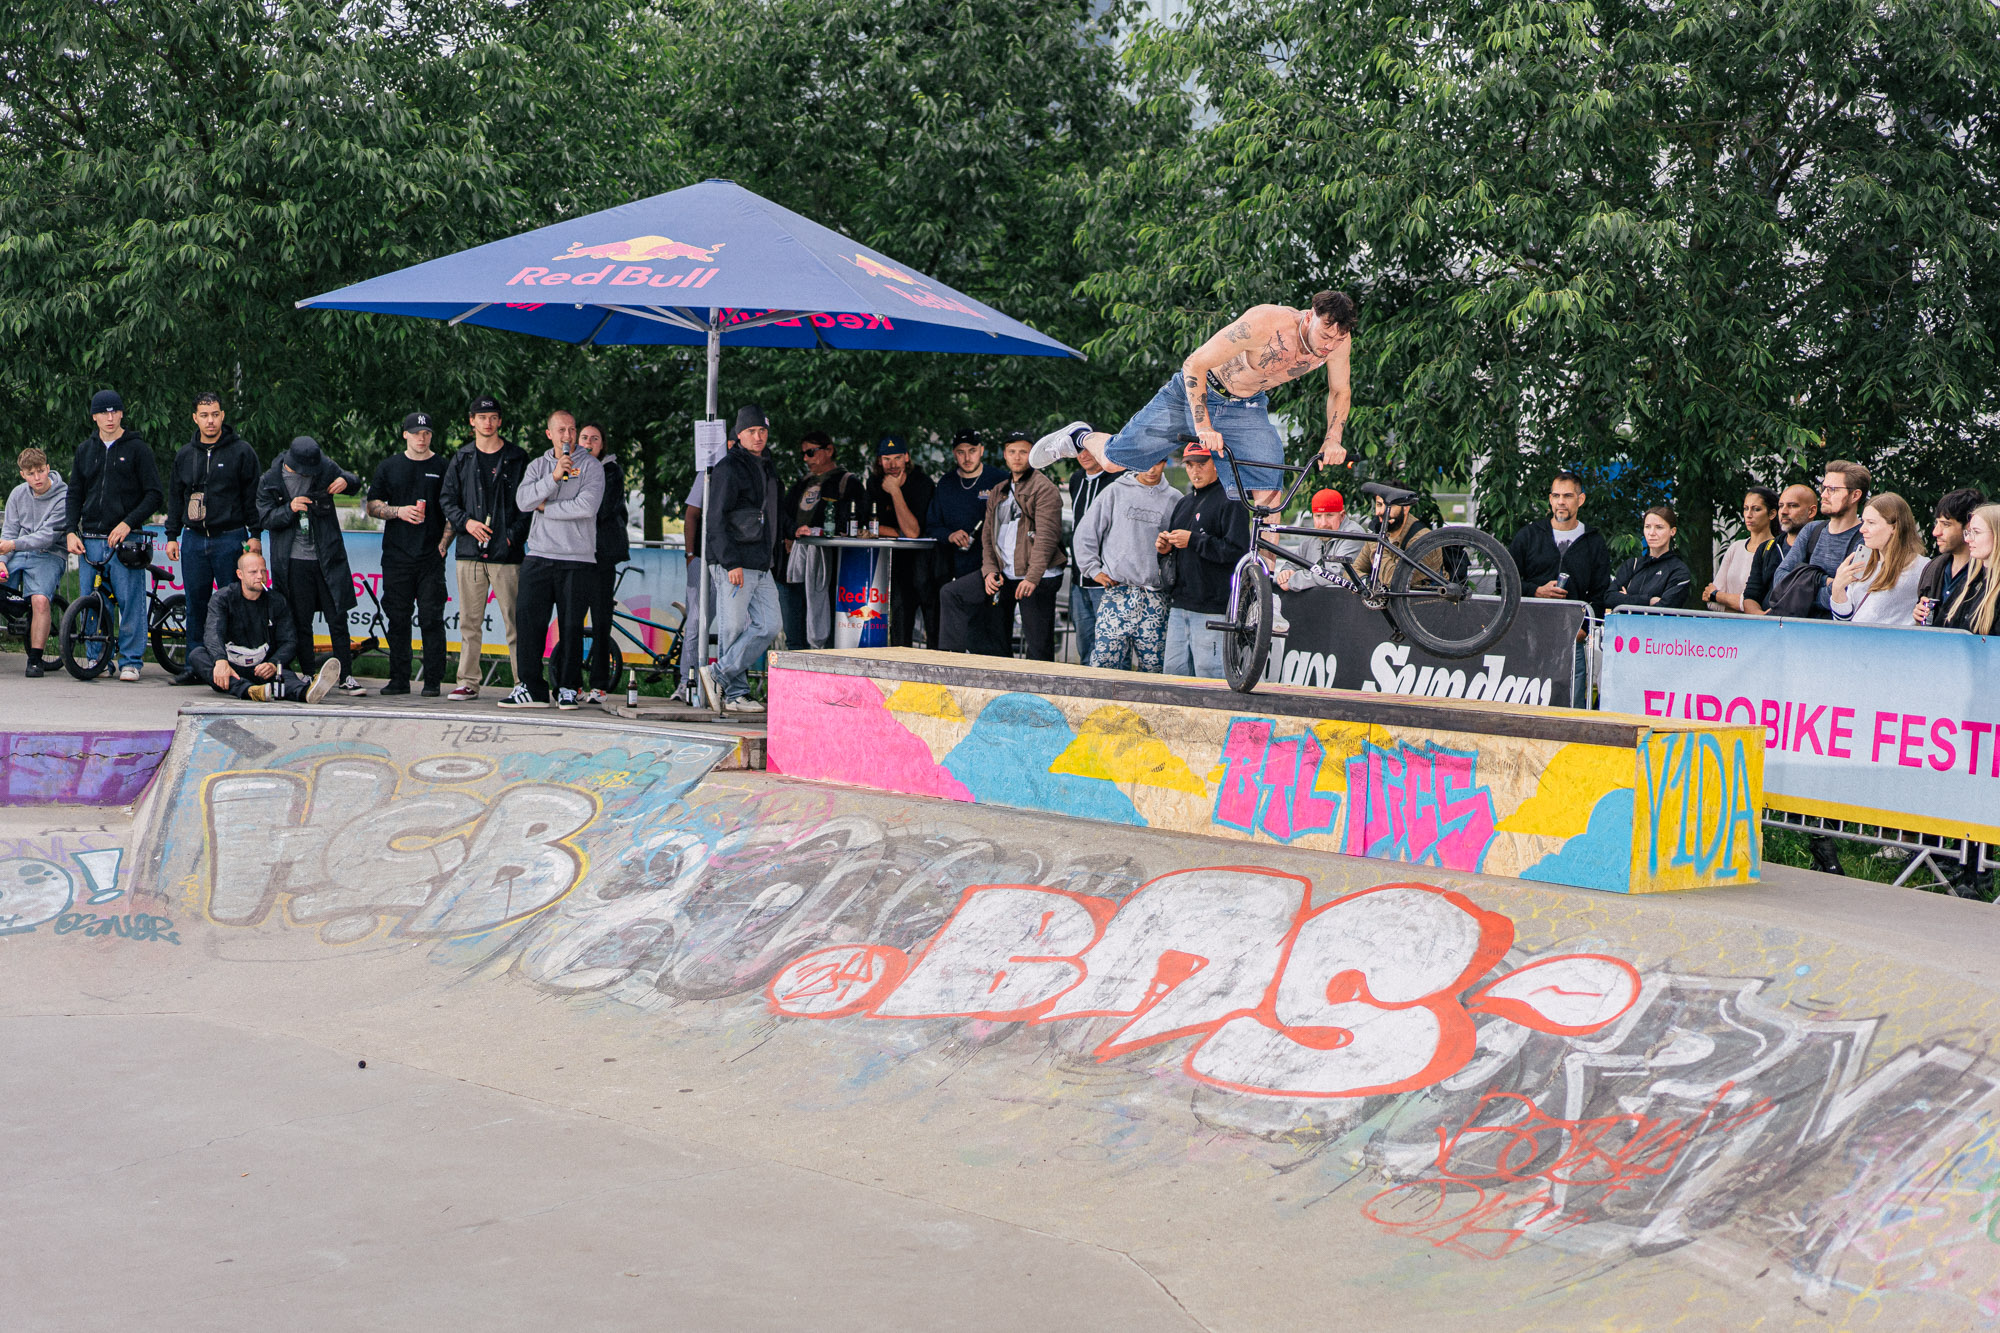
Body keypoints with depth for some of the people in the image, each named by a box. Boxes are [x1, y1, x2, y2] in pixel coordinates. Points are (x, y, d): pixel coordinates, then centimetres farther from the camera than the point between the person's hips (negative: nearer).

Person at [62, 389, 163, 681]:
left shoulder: (138, 448, 2)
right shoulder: (85, 450, 15)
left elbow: (153, 495, -2)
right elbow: (74, 495, 17)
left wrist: (128, 523, -14)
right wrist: (70, 531, 3)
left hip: (125, 538, -4)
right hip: (91, 539, 4)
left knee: (131, 601, -6)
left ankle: (130, 660, 2)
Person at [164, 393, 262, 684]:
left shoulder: (241, 451, 0)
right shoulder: (185, 455, 13)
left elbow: (253, 494, 0)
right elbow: (175, 497, 19)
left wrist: (255, 535, -5)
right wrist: (172, 535, 13)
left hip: (230, 539, -4)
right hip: (193, 540, 4)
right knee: (196, 603, 5)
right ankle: (195, 667, 10)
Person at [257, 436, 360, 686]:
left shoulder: (327, 468, 0)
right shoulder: (270, 480, -1)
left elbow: (355, 482, 16)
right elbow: (265, 519, -3)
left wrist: (346, 482, -7)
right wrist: (289, 509, -20)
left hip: (327, 558, 0)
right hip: (293, 561, 0)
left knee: (338, 620, 1)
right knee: (301, 623, 4)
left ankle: (346, 676, 7)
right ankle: (309, 676, 13)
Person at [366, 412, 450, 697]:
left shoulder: (442, 467, 7)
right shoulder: (388, 467, 12)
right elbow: (372, 506, 12)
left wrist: (444, 542, -5)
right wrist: (399, 511, -6)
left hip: (431, 556, -2)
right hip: (396, 556, 2)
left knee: (432, 618, -5)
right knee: (398, 618, 3)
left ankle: (433, 680, -1)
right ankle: (399, 679, 10)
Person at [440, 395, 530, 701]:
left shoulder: (517, 458, 6)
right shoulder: (461, 460, 13)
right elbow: (447, 500, 14)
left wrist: (514, 535, -8)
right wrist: (466, 522, -5)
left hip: (507, 552, -3)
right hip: (470, 550, 3)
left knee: (515, 621, -5)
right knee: (469, 621, 4)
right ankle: (468, 682, 10)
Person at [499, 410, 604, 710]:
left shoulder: (591, 466, 3)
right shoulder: (537, 466, 13)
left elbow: (587, 506, -13)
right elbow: (523, 500, -4)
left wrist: (545, 508, -5)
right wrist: (554, 477, -15)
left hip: (577, 559, -3)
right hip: (539, 556, 3)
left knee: (571, 626, -1)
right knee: (528, 620, -4)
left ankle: (568, 688, 9)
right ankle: (531, 688, 0)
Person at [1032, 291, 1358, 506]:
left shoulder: (1338, 338, -22)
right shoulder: (1266, 323, -36)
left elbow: (1340, 391, 0)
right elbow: (1195, 364, -28)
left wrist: (1332, 440, -15)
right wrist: (1202, 427, -32)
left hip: (1246, 409, 4)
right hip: (1197, 393, -4)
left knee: (1268, 492, -18)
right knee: (1113, 460, 2)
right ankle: (1081, 437, 35)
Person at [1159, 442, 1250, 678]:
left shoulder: (1230, 501, -6)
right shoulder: (1183, 503, 20)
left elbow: (1236, 550, -17)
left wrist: (1193, 541, -16)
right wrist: (1164, 547, 5)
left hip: (1211, 608, -8)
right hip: (1179, 604, 8)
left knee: (1208, 673, -7)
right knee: (1173, 671, 9)